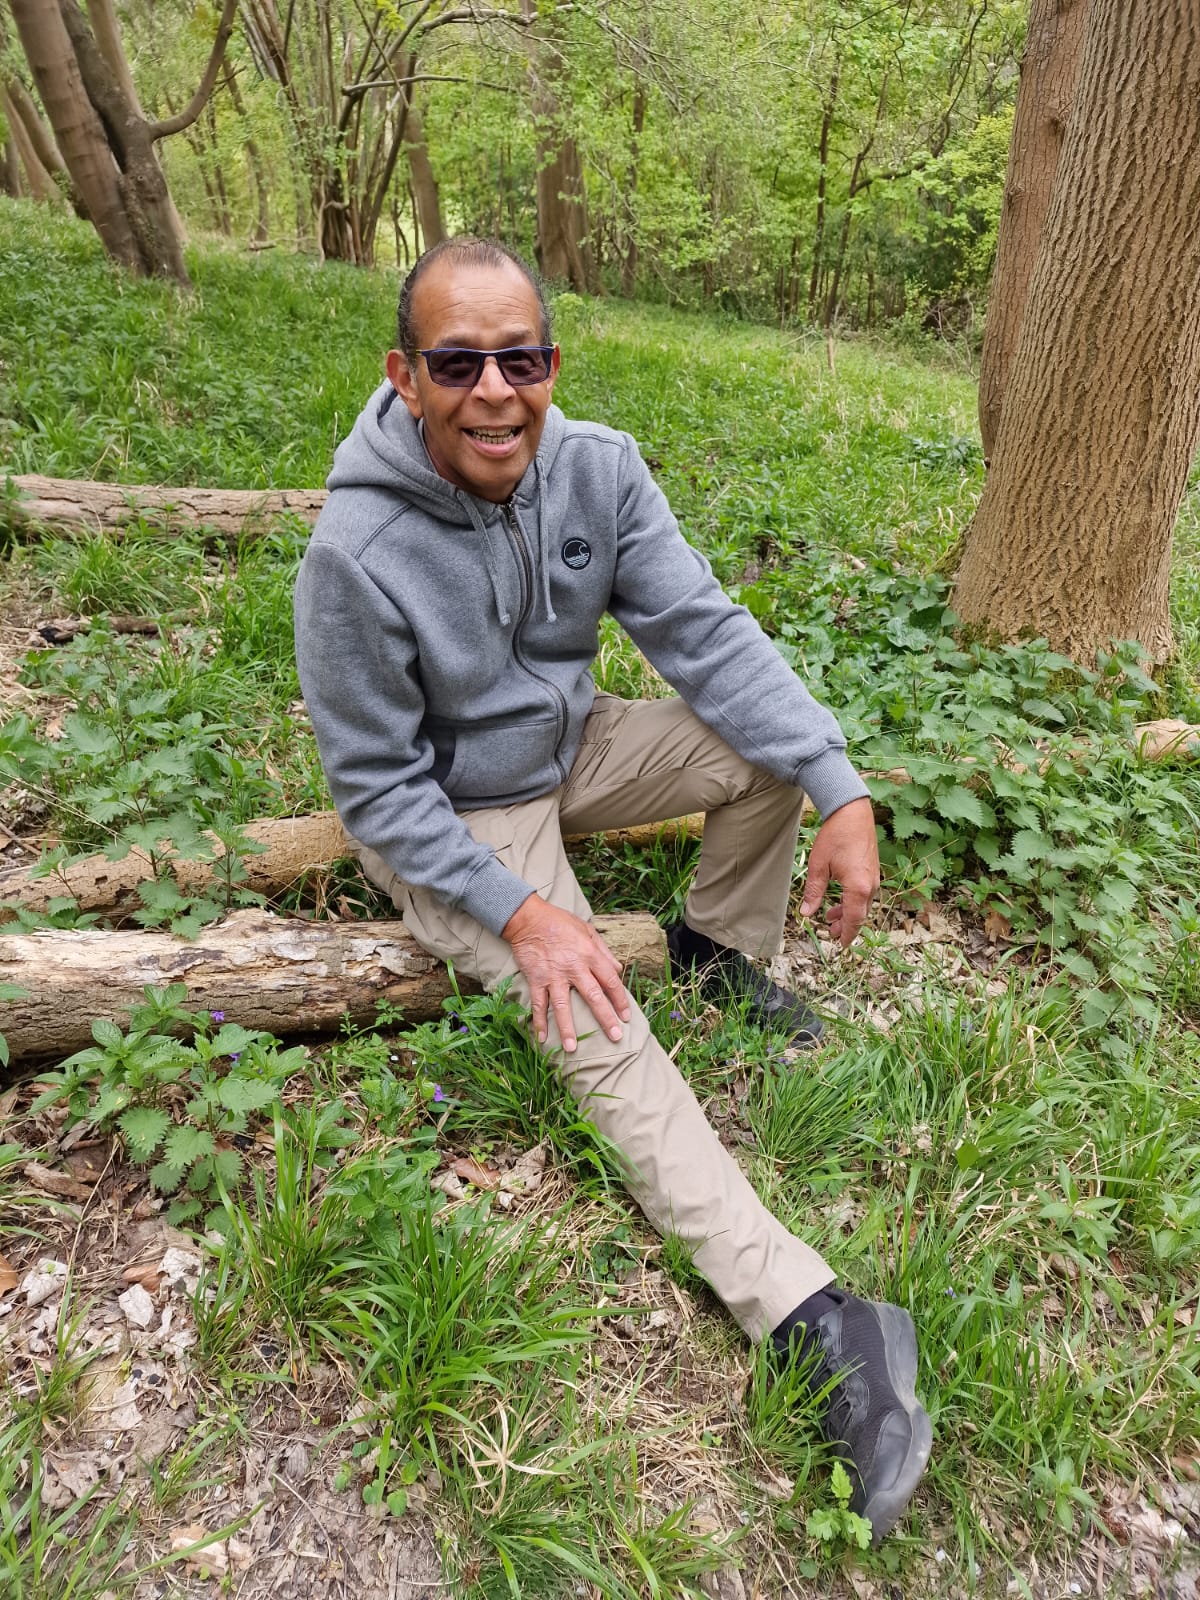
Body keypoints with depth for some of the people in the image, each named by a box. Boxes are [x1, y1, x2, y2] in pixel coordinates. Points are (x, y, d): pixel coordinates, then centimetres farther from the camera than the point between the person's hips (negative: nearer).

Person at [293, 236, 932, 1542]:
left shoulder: (598, 469, -13)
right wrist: (519, 913, -27)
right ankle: (805, 1313, -14)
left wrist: (843, 792, -21)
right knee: (594, 1031, -22)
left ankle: (720, 948, 14)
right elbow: (378, 790, -19)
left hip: (570, 748, 5)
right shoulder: (357, 556, -27)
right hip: (451, 815, -5)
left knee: (773, 743, -11)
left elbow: (704, 635, -14)